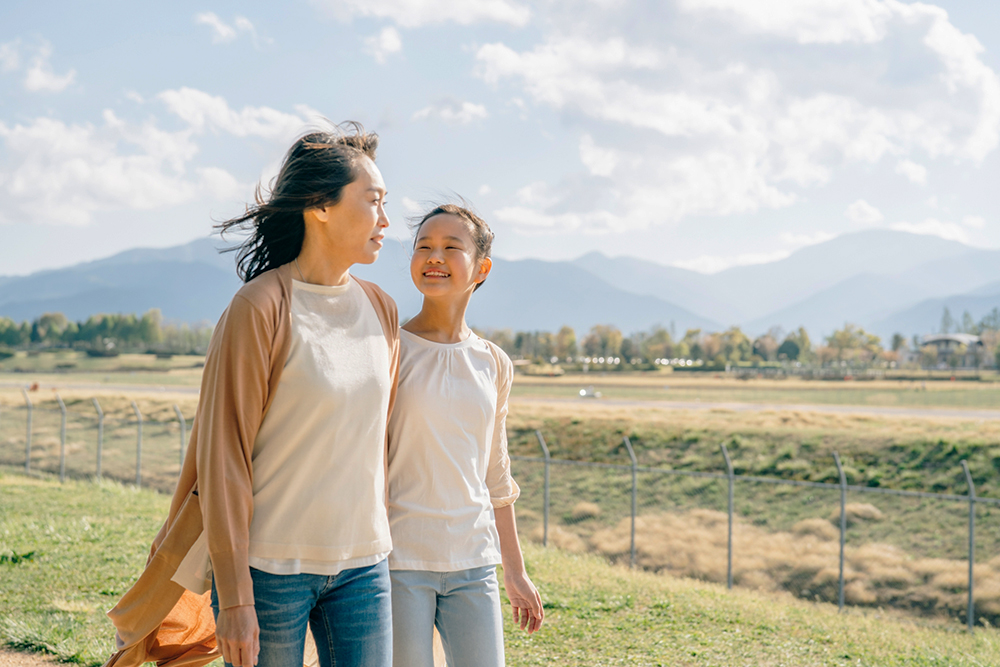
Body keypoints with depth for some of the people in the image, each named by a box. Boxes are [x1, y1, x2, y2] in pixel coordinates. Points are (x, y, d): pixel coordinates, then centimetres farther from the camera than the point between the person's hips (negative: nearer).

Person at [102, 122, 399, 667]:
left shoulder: (380, 310, 8)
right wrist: (234, 597, -14)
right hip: (272, 566, -5)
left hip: (362, 566, 5)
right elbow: (223, 454, -12)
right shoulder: (259, 308, -11)